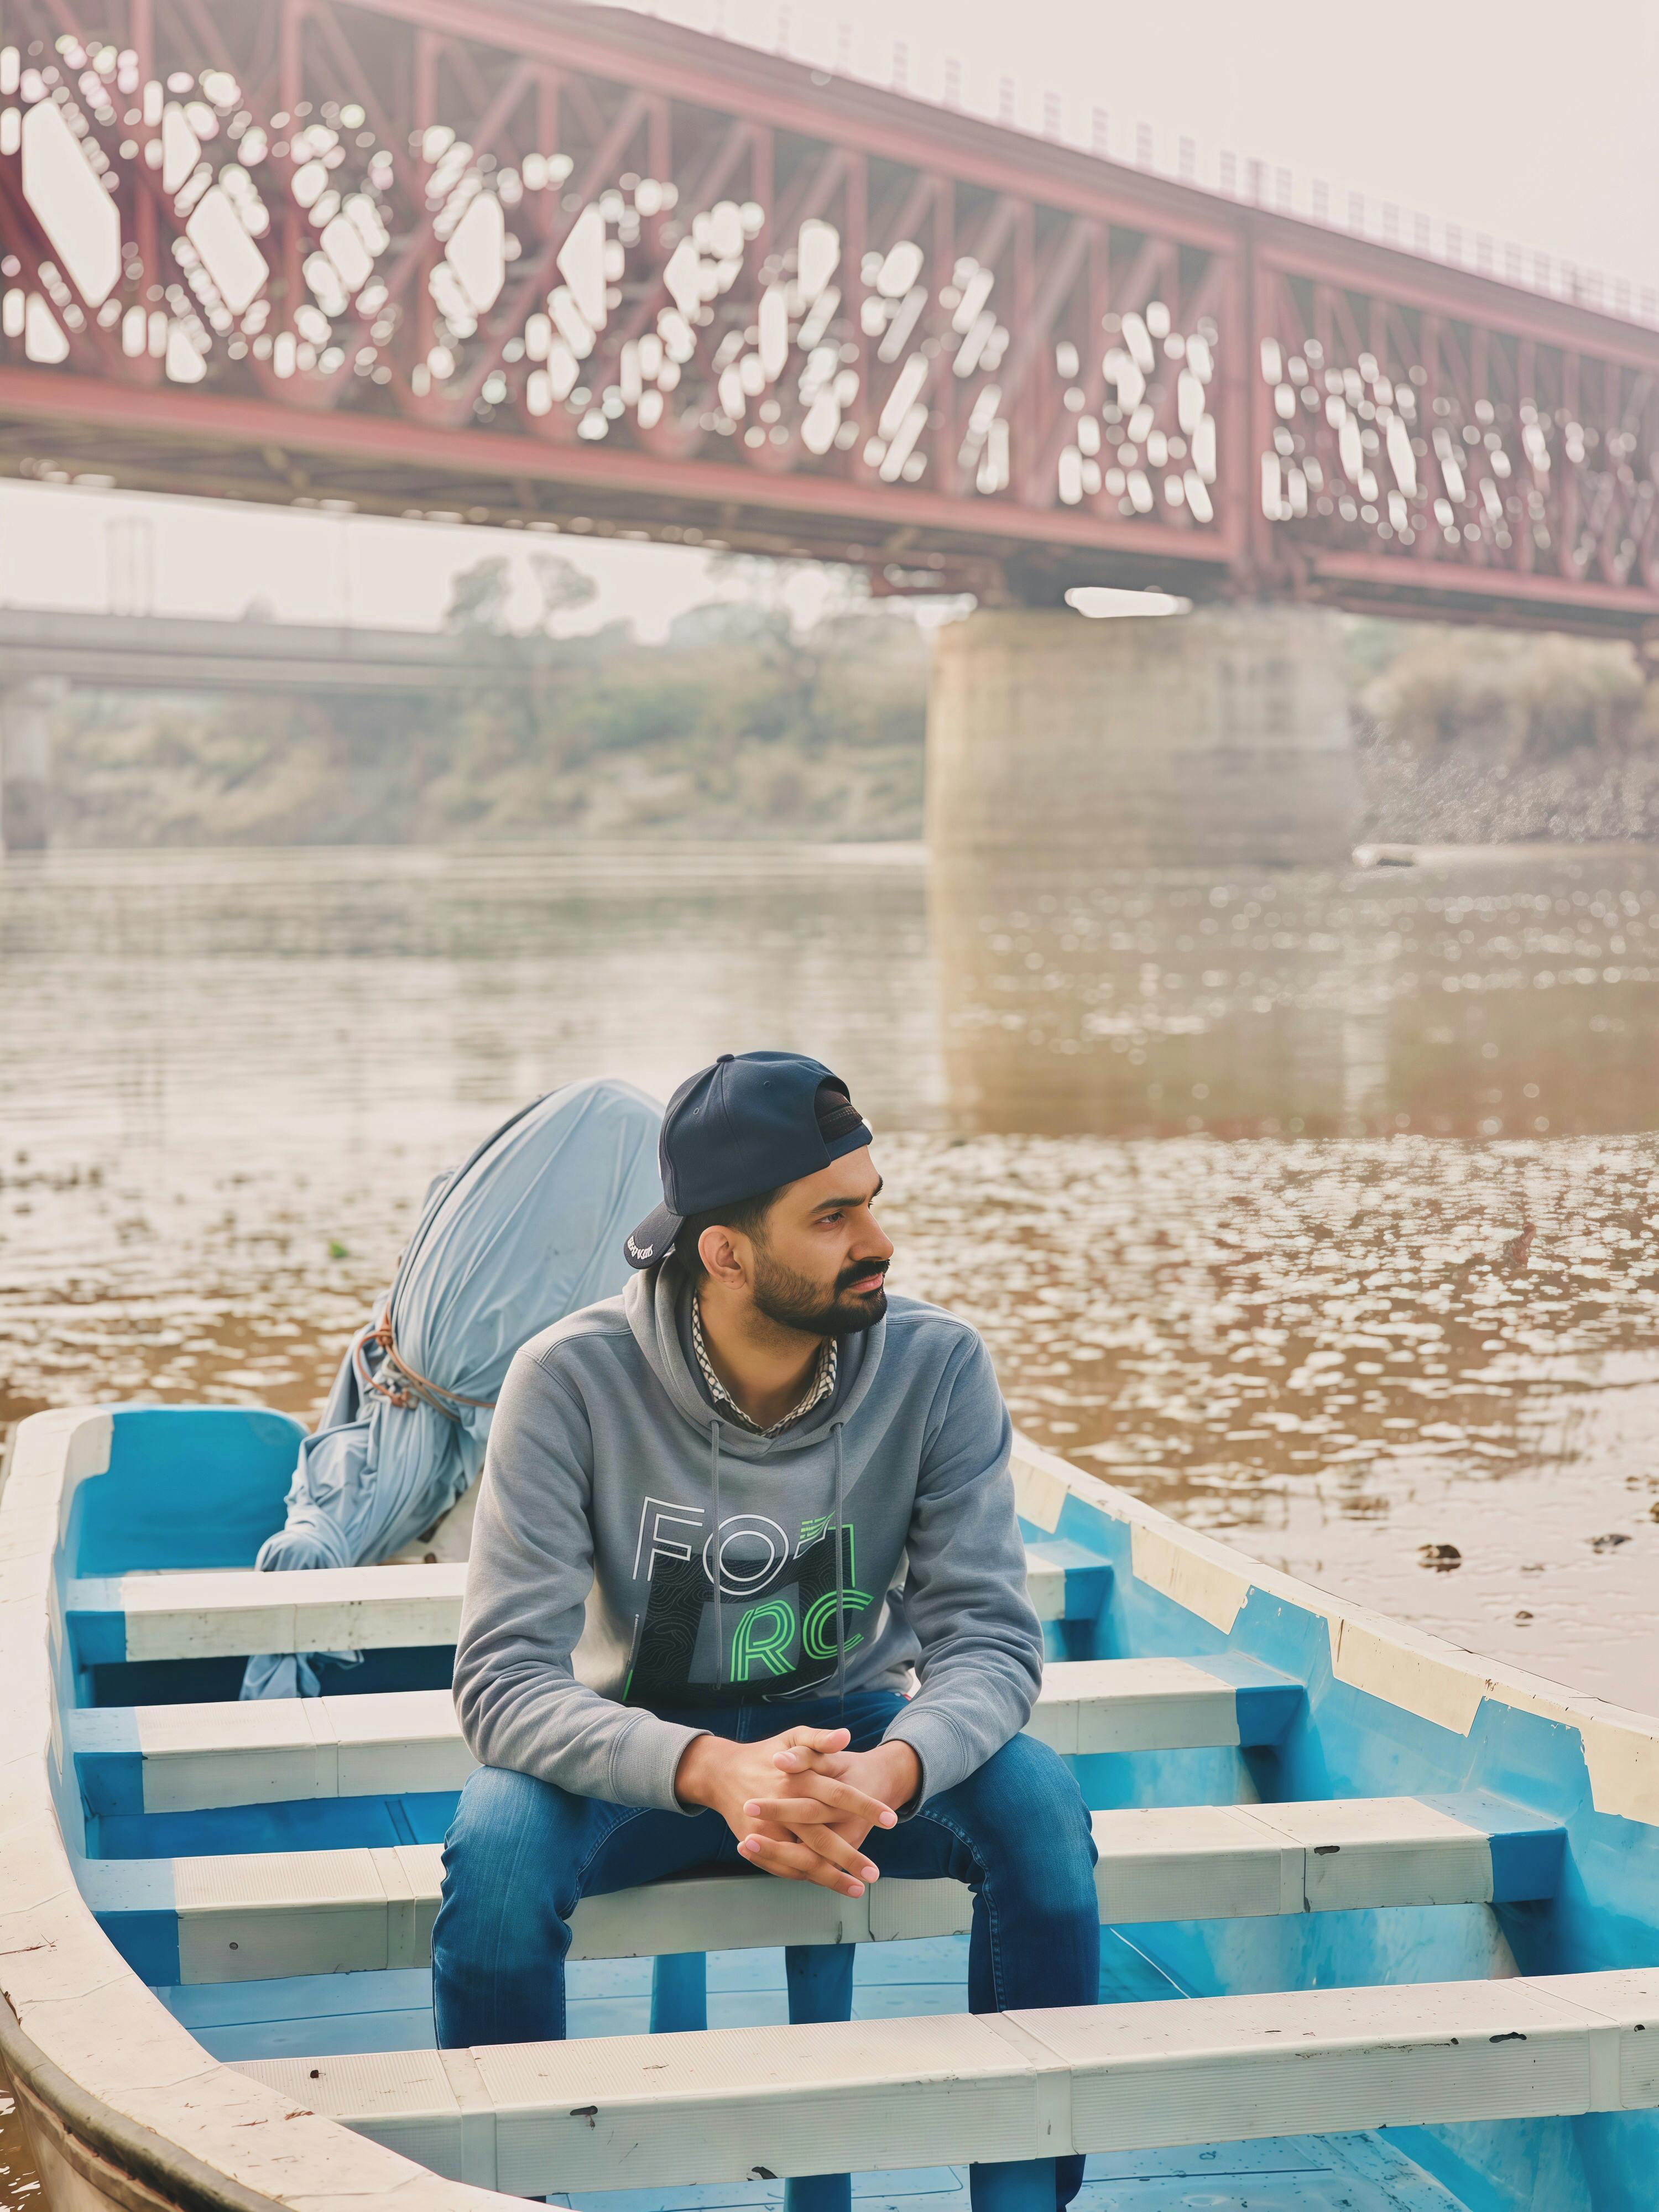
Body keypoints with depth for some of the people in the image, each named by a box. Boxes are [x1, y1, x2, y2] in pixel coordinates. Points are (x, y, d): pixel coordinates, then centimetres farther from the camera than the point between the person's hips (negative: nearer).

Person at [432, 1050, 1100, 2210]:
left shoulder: (936, 1365, -16)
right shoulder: (575, 1379, -22)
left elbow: (988, 1633, -17)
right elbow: (504, 1675, -26)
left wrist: (890, 1771, -40)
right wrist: (710, 1771, -44)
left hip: (852, 1728, 2)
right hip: (644, 1745, -1)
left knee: (1039, 1801, -27)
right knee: (500, 1836, -32)